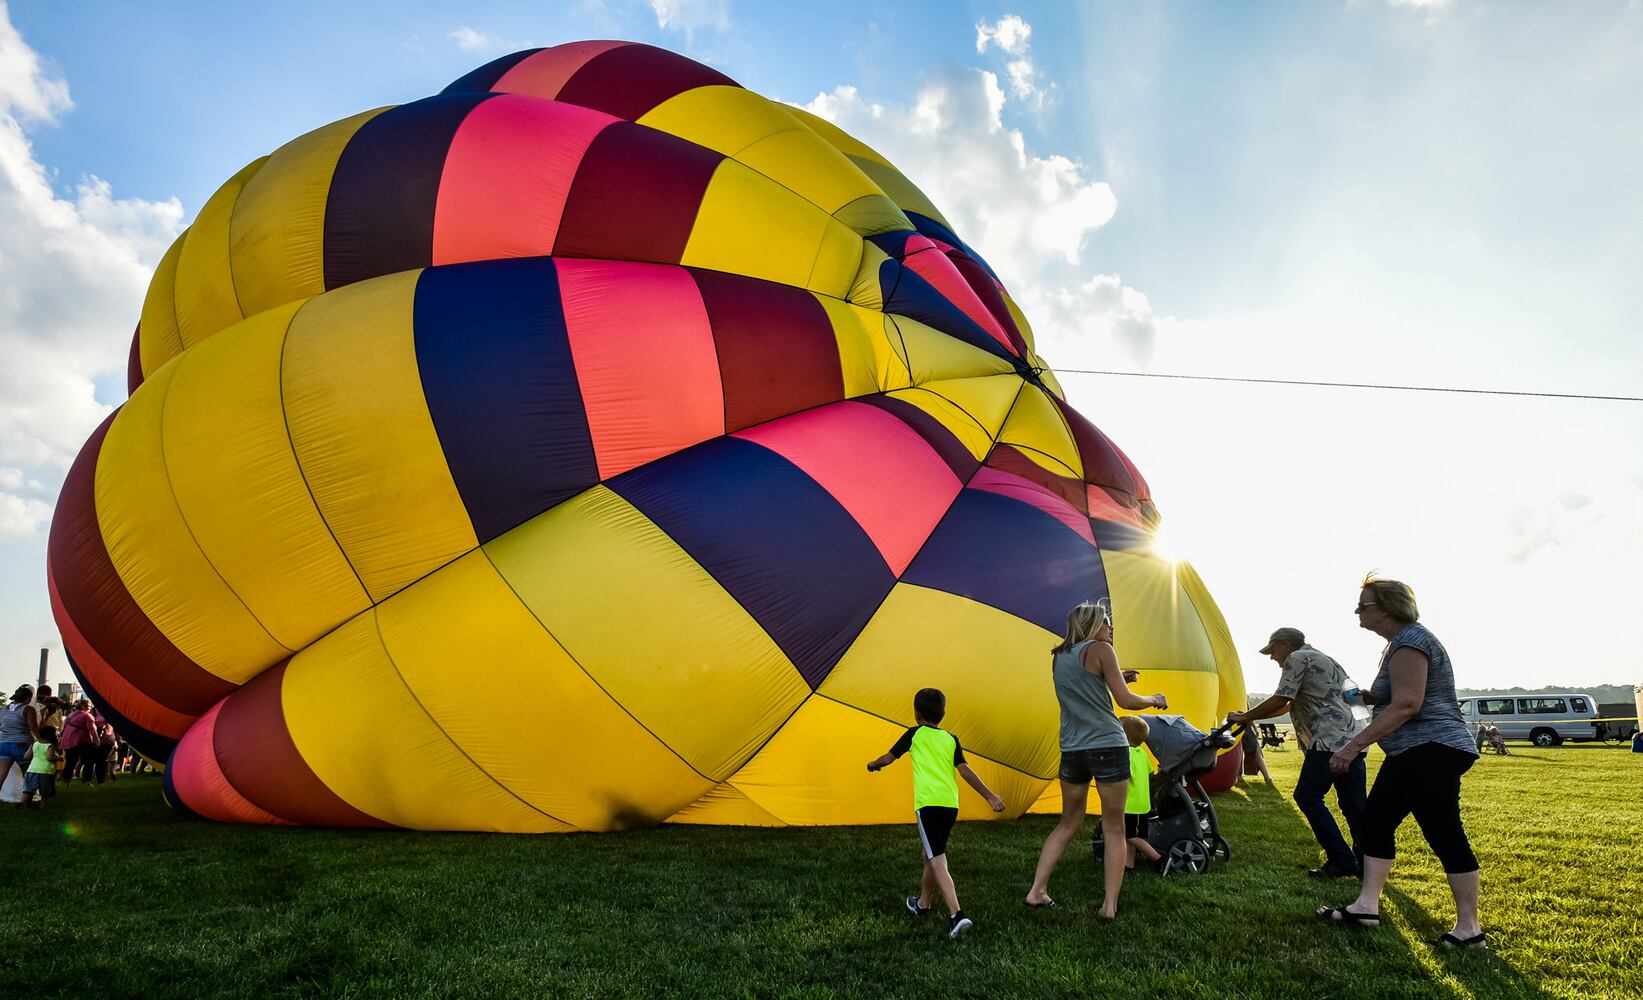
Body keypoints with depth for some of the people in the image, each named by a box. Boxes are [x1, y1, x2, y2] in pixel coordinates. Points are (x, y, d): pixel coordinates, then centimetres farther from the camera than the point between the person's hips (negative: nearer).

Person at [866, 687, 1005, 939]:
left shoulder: (915, 734, 7)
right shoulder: (951, 739, 14)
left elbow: (889, 758, 15)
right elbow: (965, 770, 4)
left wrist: (873, 764, 36)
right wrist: (990, 796, 5)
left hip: (928, 804, -5)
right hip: (951, 804, 5)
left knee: (937, 859, -8)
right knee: (931, 852, 24)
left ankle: (956, 915, -24)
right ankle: (923, 903, 40)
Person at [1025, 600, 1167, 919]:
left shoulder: (1058, 657, 13)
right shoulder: (1100, 650, -6)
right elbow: (1125, 701, -9)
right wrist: (1154, 700, 8)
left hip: (1072, 750, 6)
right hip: (1108, 747, -5)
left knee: (1068, 824, 17)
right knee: (1114, 829, 5)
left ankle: (1037, 891, 13)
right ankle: (1110, 904, 4)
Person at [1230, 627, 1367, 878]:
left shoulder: (1297, 659, -1)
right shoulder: (1326, 659, 28)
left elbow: (1280, 701, -8)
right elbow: (1290, 705, 31)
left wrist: (1244, 717, 3)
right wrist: (1252, 716, 31)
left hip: (1329, 740, -9)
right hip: (1354, 739, 9)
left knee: (1308, 797, -2)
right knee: (1354, 804, 10)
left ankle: (1341, 861, -4)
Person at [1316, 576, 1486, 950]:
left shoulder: (1409, 641, -16)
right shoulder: (1401, 640, 17)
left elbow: (1406, 705, -25)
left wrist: (1354, 746, -25)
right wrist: (1368, 696, 8)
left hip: (1430, 751, -11)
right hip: (1413, 755, 11)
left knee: (1445, 837, -5)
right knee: (1374, 822, 11)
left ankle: (1470, 930, 3)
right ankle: (1367, 906, 14)